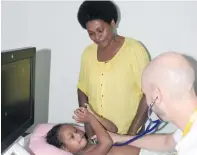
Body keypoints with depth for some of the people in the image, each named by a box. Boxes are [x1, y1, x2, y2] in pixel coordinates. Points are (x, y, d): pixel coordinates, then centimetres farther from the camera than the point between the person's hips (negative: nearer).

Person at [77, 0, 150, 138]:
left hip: (127, 134, -4)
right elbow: (82, 90, 10)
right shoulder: (88, 53, 2)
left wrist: (132, 132, -14)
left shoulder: (134, 49, -12)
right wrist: (89, 129, 2)